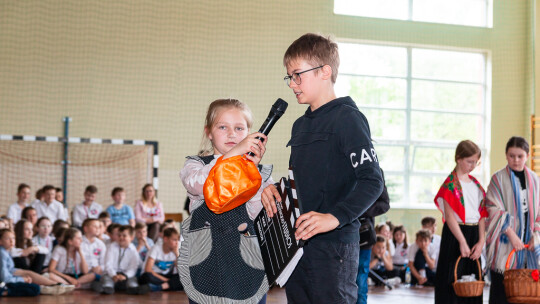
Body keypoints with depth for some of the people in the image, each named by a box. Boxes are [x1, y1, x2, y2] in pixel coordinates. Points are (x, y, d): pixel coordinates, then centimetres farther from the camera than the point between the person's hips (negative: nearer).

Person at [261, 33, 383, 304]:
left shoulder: (346, 117, -9)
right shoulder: (300, 125, 18)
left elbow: (372, 181, -17)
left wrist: (335, 217, -28)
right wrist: (275, 189, 6)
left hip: (333, 244, -8)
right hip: (296, 244, 8)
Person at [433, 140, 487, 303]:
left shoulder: (476, 183, 12)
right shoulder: (450, 184, -7)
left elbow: (482, 214, 9)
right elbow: (450, 216, -13)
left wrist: (481, 241, -1)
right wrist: (462, 242, -17)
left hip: (474, 233, 6)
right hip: (455, 234, -6)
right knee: (452, 277, -5)